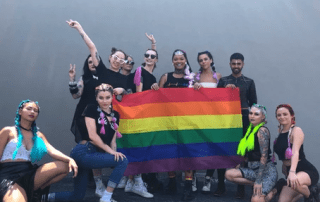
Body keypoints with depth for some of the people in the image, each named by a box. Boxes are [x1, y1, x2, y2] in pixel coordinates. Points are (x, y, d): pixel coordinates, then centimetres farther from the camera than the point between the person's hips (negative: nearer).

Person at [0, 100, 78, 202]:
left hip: (29, 174, 6)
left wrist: (70, 159, -18)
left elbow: (52, 151, 1)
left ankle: (36, 191, -1)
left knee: (64, 166, -13)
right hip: (9, 175, -6)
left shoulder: (39, 135, 16)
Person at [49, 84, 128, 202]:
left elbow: (113, 140, 14)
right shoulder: (91, 110, -5)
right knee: (123, 161, -18)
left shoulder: (115, 115, 14)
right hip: (83, 152, -8)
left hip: (94, 154, 8)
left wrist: (114, 153, -5)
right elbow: (92, 135, -13)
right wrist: (110, 151, -14)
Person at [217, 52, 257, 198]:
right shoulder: (223, 81, 10)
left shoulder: (249, 82, 8)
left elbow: (253, 103, 8)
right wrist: (225, 89, -11)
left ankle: (241, 187, 8)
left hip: (243, 119, 0)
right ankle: (221, 185, 9)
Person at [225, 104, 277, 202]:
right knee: (229, 174, -13)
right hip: (253, 169, 9)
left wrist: (258, 181, -21)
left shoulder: (262, 130, -12)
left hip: (267, 170, -9)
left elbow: (264, 156, -18)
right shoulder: (251, 129, 12)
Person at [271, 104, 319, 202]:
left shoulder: (296, 130, -12)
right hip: (290, 172, 7)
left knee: (295, 182, -39)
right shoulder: (280, 132, 9)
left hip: (307, 171, -7)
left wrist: (292, 172, -42)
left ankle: (310, 193, -7)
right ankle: (305, 190, 21)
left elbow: (295, 152, -28)